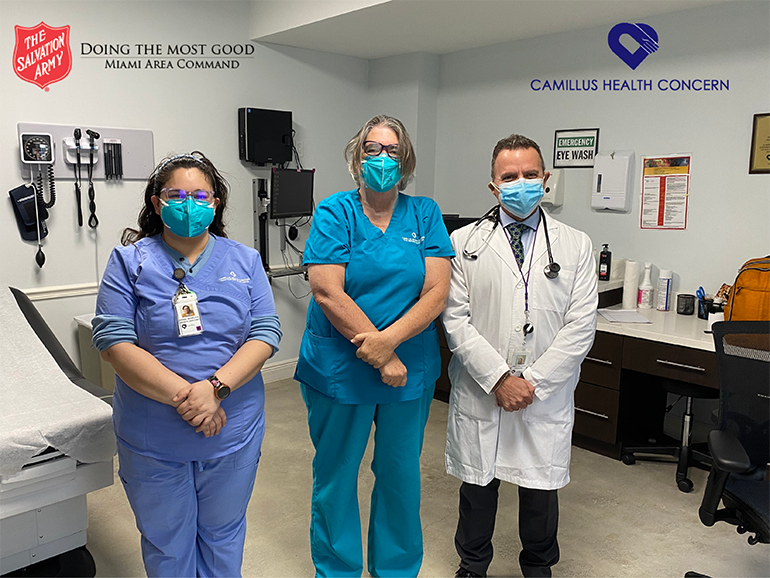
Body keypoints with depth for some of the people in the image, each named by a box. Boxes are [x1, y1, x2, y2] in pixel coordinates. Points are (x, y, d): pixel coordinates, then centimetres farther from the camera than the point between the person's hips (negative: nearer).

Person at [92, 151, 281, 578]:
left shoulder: (245, 261, 2)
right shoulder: (129, 261, -4)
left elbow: (265, 333, -6)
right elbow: (113, 340, -13)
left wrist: (216, 388, -21)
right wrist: (184, 396, -22)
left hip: (233, 429, 2)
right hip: (152, 437, -1)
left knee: (223, 534, 21)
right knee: (165, 541, 19)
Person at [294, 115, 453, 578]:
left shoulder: (425, 214, 2)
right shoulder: (334, 213, -6)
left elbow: (437, 291, -7)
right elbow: (328, 294, -15)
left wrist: (390, 339, -22)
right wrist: (382, 360, -17)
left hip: (411, 370, 2)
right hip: (339, 368, -2)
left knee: (401, 474, 16)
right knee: (336, 474, 14)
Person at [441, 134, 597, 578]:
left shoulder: (576, 246, 3)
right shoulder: (465, 242, 1)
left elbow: (581, 327, -3)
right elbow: (456, 319, -5)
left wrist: (533, 382, -10)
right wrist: (499, 379, -13)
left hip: (546, 397, 1)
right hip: (480, 393, 0)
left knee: (541, 490, 13)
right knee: (477, 486, 14)